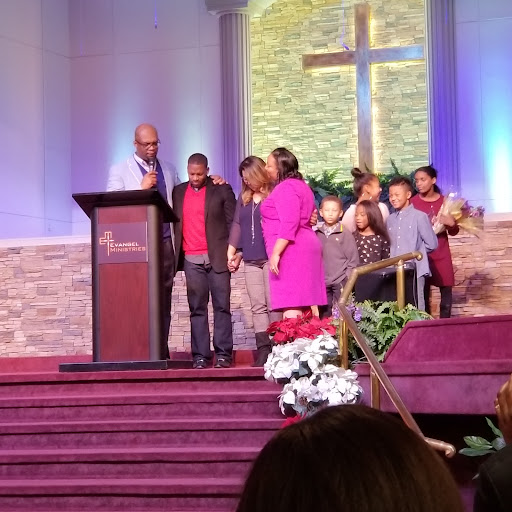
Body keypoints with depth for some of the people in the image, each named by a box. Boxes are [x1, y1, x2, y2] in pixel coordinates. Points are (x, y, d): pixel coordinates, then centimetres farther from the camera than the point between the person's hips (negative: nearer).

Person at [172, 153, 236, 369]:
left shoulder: (222, 190, 3)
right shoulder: (178, 192, 12)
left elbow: (233, 222, 1)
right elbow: (174, 223, 13)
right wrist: (176, 256, 5)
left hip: (217, 258, -2)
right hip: (191, 260, 2)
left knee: (222, 306, -1)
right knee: (197, 309, 2)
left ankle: (223, 354, 2)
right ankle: (200, 355, 4)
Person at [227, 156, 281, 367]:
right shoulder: (244, 197, 16)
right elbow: (237, 224, 16)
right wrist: (232, 253, 11)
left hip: (270, 258, -5)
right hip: (250, 260, 5)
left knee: (273, 305, -6)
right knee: (257, 306, 0)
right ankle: (263, 350, -1)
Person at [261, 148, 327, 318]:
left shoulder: (286, 188, -11)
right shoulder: (300, 184, 21)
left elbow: (289, 224, -21)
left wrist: (275, 253, -24)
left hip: (290, 251, -11)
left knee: (291, 309, -15)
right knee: (303, 308, 5)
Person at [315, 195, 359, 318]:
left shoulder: (345, 234, -3)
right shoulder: (317, 234, 7)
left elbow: (353, 259, -2)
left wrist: (346, 279, -7)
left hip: (340, 282, -4)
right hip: (323, 283, 4)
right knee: (324, 316, 10)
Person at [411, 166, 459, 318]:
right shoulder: (412, 202, -1)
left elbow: (453, 232, 8)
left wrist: (451, 223, -13)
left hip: (442, 255, 2)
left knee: (446, 295, 1)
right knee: (422, 294, -5)